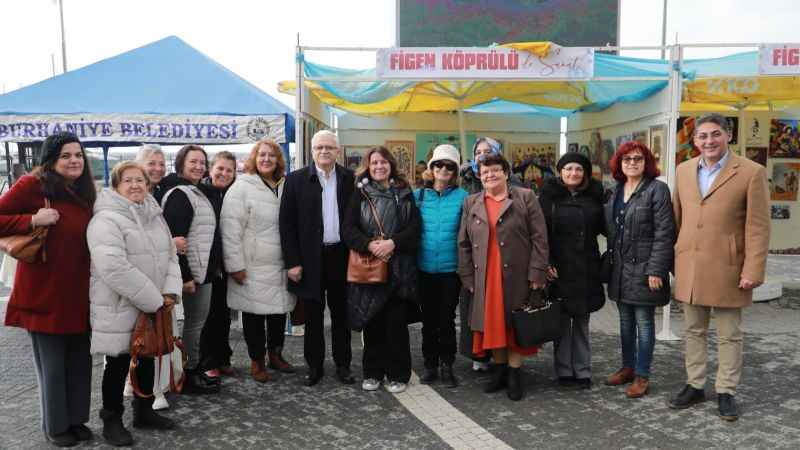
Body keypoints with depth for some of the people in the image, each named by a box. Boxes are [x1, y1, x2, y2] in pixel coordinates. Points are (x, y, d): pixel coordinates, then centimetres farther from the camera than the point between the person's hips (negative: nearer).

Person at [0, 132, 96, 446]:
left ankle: (76, 419, 31)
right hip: (44, 293, -6)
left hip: (79, 293, 6)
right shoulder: (33, 185, -10)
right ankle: (55, 426, 26)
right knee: (52, 365, 7)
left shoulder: (85, 191, 9)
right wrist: (32, 220, -22)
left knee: (80, 361, 14)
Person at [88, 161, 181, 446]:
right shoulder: (106, 219, -17)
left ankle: (144, 411, 34)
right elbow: (114, 268, -26)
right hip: (120, 309, -7)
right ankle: (112, 420, 23)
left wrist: (170, 292, -7)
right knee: (118, 365, 6)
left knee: (147, 360, 18)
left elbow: (170, 256, 10)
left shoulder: (156, 216, 9)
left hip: (153, 308, 7)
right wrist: (154, 300, -22)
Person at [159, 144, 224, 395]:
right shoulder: (179, 195, -14)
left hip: (205, 269, 9)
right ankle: (188, 376, 10)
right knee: (194, 322, -1)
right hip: (193, 271, -9)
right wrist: (185, 276, -23)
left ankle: (195, 369, 25)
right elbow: (174, 239, -21)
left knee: (197, 321, 15)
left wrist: (215, 266, 17)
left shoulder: (200, 192, 16)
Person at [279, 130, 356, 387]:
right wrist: (292, 262, -7)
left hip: (341, 256, 1)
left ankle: (343, 365, 23)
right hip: (310, 259, -1)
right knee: (313, 316, 9)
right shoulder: (296, 180, 0)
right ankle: (314, 366, 22)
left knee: (341, 314, 10)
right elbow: (287, 223, -2)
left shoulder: (350, 179, 3)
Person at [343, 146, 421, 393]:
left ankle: (397, 374, 15)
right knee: (372, 322, 6)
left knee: (396, 321, 2)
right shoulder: (360, 194, 5)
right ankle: (373, 372, 19)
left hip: (398, 267, 0)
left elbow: (415, 227, 0)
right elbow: (348, 229, -2)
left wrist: (393, 242, -15)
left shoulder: (404, 193, 8)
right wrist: (370, 245, -17)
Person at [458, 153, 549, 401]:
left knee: (515, 324, 5)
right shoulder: (471, 203, 10)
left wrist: (536, 274, -10)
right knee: (493, 324, 9)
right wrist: (468, 277, 3)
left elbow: (539, 238, -4)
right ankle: (500, 369, 25)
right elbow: (463, 243, 10)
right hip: (484, 278, 3)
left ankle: (514, 374, 17)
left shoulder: (525, 198, 0)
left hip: (517, 276, -3)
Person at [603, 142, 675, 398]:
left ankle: (642, 376, 13)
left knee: (644, 322, 2)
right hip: (619, 268, 6)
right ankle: (627, 367, 29)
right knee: (625, 321, 15)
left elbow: (664, 233, -13)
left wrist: (656, 270, -17)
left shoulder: (657, 189, -8)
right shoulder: (616, 191, 11)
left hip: (643, 268, -6)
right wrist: (610, 261, 9)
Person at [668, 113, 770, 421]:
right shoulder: (683, 171, 7)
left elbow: (758, 227, -8)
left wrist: (753, 271, -12)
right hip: (688, 267, 4)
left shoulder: (751, 172, -6)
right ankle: (695, 386, 26)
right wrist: (672, 259, 11)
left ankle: (726, 391, 22)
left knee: (729, 335, 8)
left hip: (727, 268, -4)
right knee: (694, 331, 14)